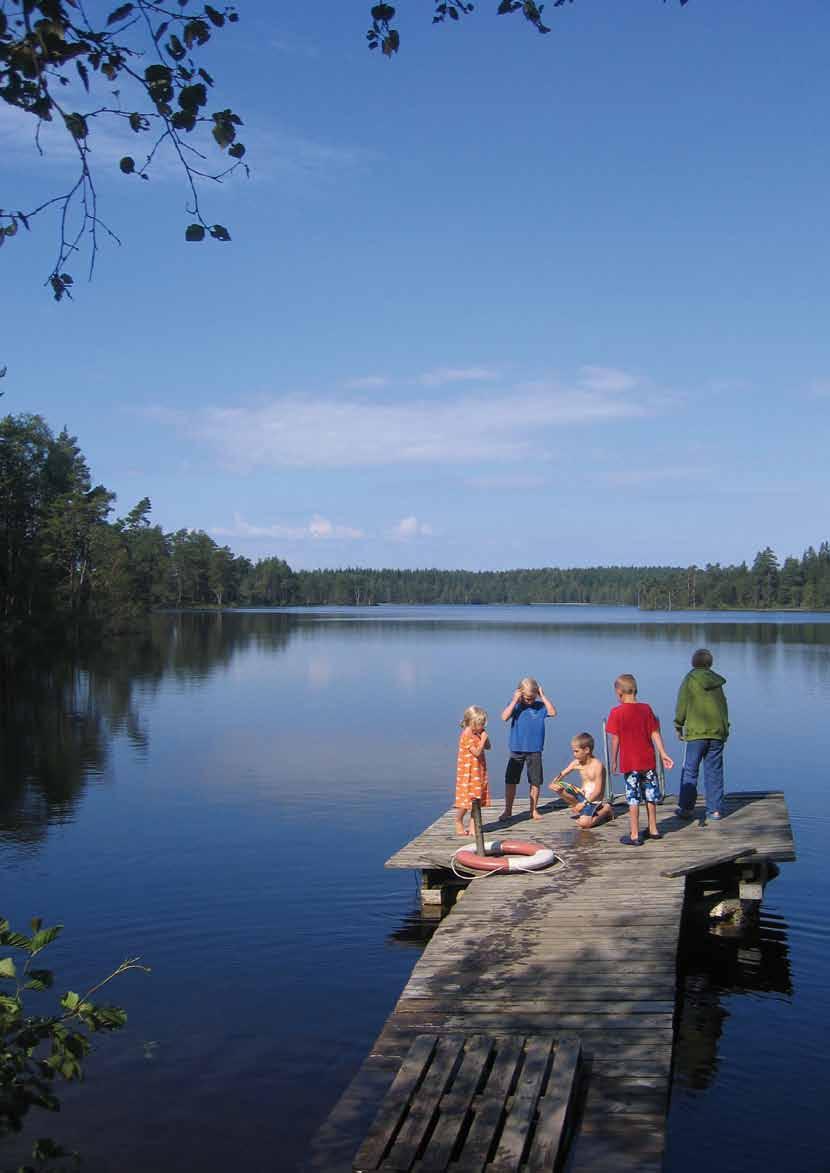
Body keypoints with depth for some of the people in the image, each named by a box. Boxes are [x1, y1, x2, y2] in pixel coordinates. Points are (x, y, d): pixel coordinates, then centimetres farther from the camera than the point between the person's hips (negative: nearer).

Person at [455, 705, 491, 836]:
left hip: (478, 772, 9)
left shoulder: (477, 734, 10)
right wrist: (483, 739, -18)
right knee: (465, 800, -3)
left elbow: (488, 747, 14)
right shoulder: (466, 736, -17)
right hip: (468, 773, -9)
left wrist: (485, 736, 0)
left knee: (476, 799, 10)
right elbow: (477, 752, -21)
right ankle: (459, 824, 11)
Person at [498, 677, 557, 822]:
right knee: (510, 780, 4)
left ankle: (533, 810, 20)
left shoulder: (540, 706, 0)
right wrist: (515, 701, -19)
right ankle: (507, 810, 17)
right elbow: (504, 717, -16)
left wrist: (543, 696, -15)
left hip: (535, 750, 0)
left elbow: (553, 712, -16)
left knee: (535, 781, 6)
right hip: (516, 749, 0)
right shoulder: (515, 705, -1)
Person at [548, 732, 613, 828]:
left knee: (584, 823, -27)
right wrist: (554, 783, -12)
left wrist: (584, 803, -22)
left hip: (593, 800, -6)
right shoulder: (576, 763, 1)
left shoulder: (597, 765, -18)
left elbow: (598, 791, -19)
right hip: (582, 795, 6)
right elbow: (561, 774, 9)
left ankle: (605, 810, 2)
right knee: (558, 787, -9)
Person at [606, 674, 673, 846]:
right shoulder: (646, 708, 1)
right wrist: (663, 754, 7)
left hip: (629, 763, -4)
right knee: (650, 795, 16)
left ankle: (634, 835, 3)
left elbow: (615, 739, -9)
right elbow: (655, 734, 2)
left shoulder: (616, 712, -10)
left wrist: (614, 761, 0)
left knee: (633, 798, 1)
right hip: (648, 761, 4)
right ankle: (653, 829, 27)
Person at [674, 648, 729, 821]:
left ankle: (686, 807, 5)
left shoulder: (690, 679, -3)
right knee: (714, 771, 7)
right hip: (718, 731, 4)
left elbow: (682, 704, -4)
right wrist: (724, 728, 21)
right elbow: (724, 706, 13)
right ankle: (715, 809, 7)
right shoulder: (717, 680, 10)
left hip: (697, 731, -4)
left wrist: (679, 726, 6)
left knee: (690, 770, 4)